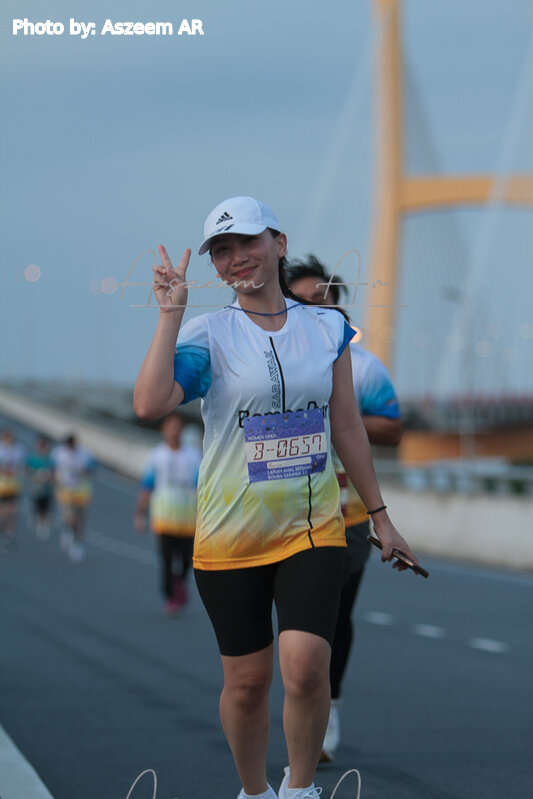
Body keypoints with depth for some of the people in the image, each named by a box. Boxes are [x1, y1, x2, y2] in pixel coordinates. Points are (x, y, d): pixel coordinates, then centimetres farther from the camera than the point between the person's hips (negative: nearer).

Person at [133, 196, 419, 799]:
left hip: (313, 528, 1)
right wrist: (170, 313, -20)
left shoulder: (326, 328, 6)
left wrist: (380, 517, 14)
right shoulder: (207, 334, -5)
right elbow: (149, 405, -22)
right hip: (229, 537, -1)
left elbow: (347, 427, 13)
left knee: (306, 666, -16)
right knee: (247, 680, 6)